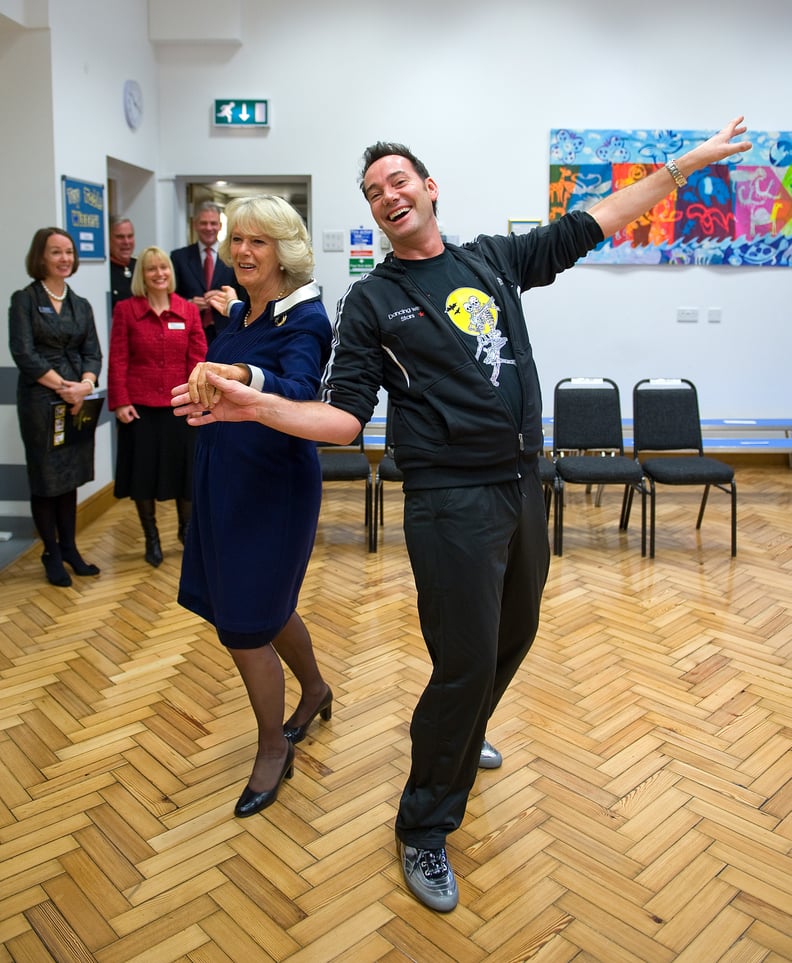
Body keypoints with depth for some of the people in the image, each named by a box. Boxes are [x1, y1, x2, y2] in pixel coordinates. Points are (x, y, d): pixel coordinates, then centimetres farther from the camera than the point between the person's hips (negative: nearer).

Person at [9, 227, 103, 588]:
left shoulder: (81, 305, 12)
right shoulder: (24, 299, -3)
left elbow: (92, 352, 6)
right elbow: (23, 354, -11)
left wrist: (85, 385, -13)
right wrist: (63, 387, -16)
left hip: (77, 401, 5)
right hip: (40, 401, -4)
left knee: (70, 477, 11)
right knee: (45, 479, 4)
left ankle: (69, 549, 22)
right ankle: (52, 554, 17)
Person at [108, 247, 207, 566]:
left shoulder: (188, 310, 4)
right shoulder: (125, 309, -1)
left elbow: (198, 358, 0)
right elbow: (118, 360, -4)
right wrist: (120, 402, -9)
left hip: (179, 404, 1)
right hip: (140, 406, -1)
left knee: (184, 466, 9)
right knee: (143, 470, 8)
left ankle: (186, 527, 32)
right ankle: (151, 538, 24)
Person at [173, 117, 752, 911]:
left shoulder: (494, 258, 11)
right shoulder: (371, 301, 0)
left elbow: (594, 223, 16)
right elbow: (344, 418, -6)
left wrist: (687, 163, 17)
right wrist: (256, 406, -21)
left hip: (522, 486, 6)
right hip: (450, 500, -5)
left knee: (514, 637, 20)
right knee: (466, 661, -4)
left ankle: (458, 740, 49)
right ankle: (423, 830, 18)